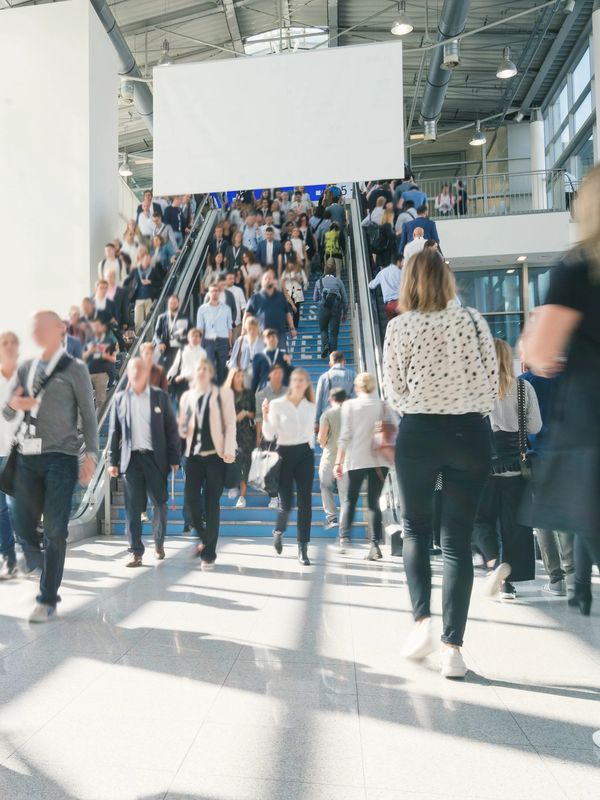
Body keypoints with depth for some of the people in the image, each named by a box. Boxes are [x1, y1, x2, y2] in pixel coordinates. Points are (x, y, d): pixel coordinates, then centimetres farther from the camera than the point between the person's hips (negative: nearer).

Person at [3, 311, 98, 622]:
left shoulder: (74, 369, 2)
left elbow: (88, 415, 2)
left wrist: (90, 453, -7)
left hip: (60, 457, -4)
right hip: (27, 457, 5)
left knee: (55, 531, -3)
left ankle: (48, 600, 7)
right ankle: (46, 578, 29)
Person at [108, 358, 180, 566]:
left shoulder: (160, 396, 3)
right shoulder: (120, 398, 7)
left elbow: (171, 429, 2)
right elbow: (114, 431, 8)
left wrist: (174, 458, -3)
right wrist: (112, 461, 3)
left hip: (155, 458, 0)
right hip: (131, 458, 1)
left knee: (160, 503, 8)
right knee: (133, 508, 0)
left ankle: (159, 542, 29)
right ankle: (136, 552, 6)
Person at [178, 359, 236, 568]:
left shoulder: (223, 393, 3)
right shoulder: (187, 396, 13)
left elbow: (230, 424, 0)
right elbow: (183, 428, 16)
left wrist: (229, 450, -11)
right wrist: (181, 427, -8)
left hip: (216, 455, -3)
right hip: (194, 454, 3)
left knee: (211, 504, -1)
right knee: (191, 499, -5)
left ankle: (209, 553, 9)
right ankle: (205, 539, 22)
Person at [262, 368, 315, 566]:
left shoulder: (310, 406, 7)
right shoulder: (277, 404, -5)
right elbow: (269, 435, -10)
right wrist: (265, 416, -24)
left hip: (305, 454, 3)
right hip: (285, 454, -3)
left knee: (305, 502, -1)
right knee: (286, 503, -4)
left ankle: (303, 549, 7)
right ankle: (279, 531, 31)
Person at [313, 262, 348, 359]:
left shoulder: (319, 282, 12)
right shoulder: (338, 281, 10)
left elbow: (315, 299, 16)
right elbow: (345, 299, 9)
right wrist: (345, 313, 17)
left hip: (324, 307, 0)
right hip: (336, 307, 0)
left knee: (323, 329, 17)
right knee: (333, 332, 5)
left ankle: (325, 345, -8)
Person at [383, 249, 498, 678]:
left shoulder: (401, 325, -3)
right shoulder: (473, 319, 3)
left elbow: (394, 393, -2)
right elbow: (492, 383, 4)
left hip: (419, 433, -1)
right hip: (470, 433, 2)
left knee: (416, 529, 17)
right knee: (458, 539, 6)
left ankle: (422, 619, 1)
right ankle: (453, 646, 5)